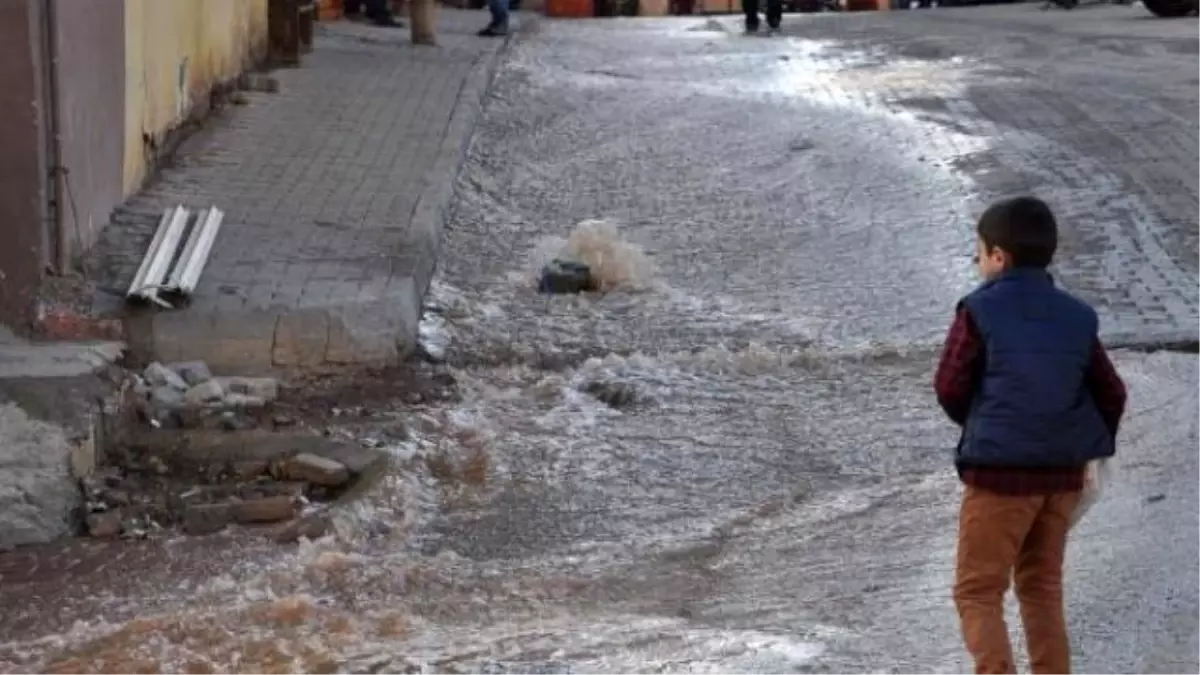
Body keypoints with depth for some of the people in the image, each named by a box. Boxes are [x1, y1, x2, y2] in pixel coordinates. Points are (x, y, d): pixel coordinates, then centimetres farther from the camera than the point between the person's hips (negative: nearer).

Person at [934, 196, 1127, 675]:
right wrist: (1087, 444, 20)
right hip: (1062, 472, 5)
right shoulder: (1077, 317, 6)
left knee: (978, 593, 1)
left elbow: (950, 387, -3)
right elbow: (1111, 394, 7)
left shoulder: (980, 311, -9)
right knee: (1042, 589, 17)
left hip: (999, 471, -5)